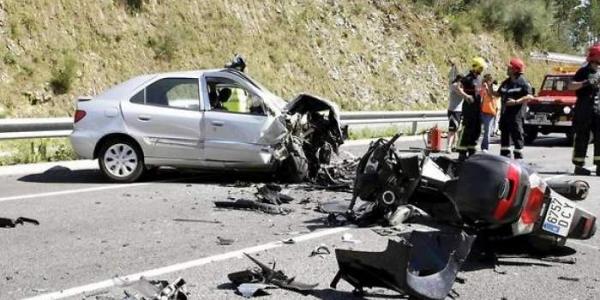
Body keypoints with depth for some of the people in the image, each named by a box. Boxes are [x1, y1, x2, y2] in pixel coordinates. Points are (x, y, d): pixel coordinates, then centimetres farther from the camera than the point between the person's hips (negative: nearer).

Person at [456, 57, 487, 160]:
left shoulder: (479, 79, 16)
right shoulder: (468, 78, -10)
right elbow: (459, 88, -23)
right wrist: (466, 96, -37)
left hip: (477, 107, 9)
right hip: (469, 107, -9)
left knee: (477, 129, 12)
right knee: (467, 129, -9)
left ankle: (471, 150, 22)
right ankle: (462, 152, -6)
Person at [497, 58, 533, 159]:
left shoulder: (522, 82, -7)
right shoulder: (506, 82, 16)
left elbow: (529, 96, -16)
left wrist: (516, 102, -23)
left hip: (516, 114, -8)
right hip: (505, 113, 8)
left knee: (517, 136, -5)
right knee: (504, 135, 11)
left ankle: (518, 158, -1)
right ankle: (505, 157, 18)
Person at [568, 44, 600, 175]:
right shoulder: (584, 71, -6)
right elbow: (570, 86, -17)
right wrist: (586, 83, -26)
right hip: (584, 108, -6)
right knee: (582, 138, -2)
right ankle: (578, 166, 3)